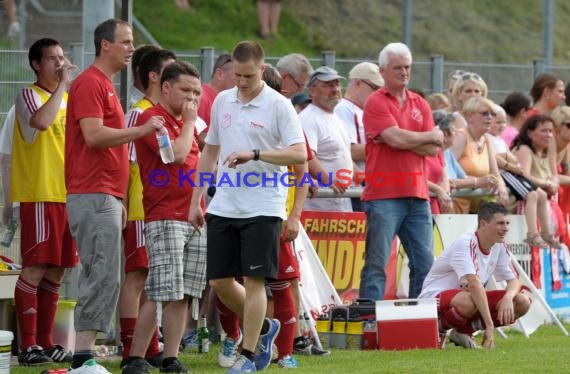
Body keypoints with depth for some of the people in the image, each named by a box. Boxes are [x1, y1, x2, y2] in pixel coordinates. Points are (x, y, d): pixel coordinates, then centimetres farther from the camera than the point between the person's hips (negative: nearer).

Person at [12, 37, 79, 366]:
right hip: (40, 196, -8)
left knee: (56, 272, 9)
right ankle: (28, 346, -8)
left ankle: (46, 342, 15)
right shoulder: (29, 96, -7)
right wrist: (62, 85, -21)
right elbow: (41, 121, -29)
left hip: (68, 196, 8)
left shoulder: (69, 99, 17)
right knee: (35, 269, -9)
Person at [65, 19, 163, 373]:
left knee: (100, 279, 9)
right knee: (103, 278, -13)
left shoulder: (106, 86, 21)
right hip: (94, 197, -10)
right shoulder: (90, 83, -10)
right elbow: (93, 135, -22)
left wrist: (118, 199, 23)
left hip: (105, 197, 10)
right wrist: (142, 130, -19)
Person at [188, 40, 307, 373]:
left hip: (262, 208, -6)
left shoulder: (279, 106, -7)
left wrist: (254, 154, -25)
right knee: (220, 281, 6)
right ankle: (264, 327, 29)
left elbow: (300, 154, -15)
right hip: (223, 206, 6)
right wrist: (196, 200, 16)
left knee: (254, 280, -6)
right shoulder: (222, 101, 10)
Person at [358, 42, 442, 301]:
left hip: (417, 195, 6)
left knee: (425, 263, 5)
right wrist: (430, 136, 1)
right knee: (377, 264, -7)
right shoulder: (376, 103, -2)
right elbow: (395, 138, -15)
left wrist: (404, 139, -9)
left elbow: (433, 149, 6)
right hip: (384, 196, -6)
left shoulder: (420, 104, 16)